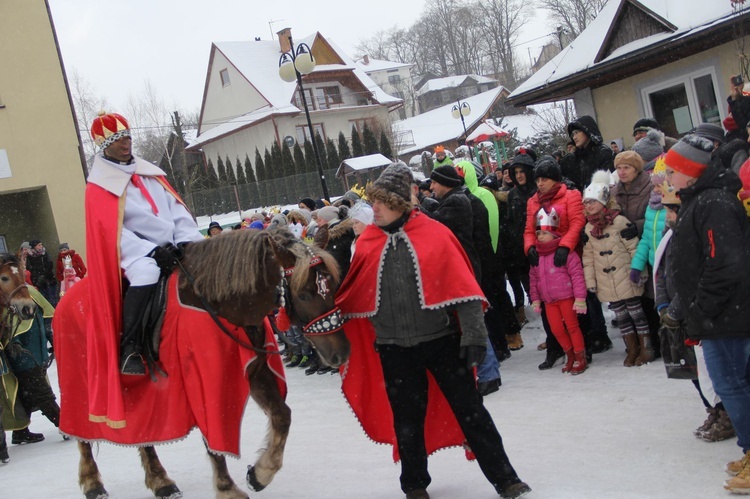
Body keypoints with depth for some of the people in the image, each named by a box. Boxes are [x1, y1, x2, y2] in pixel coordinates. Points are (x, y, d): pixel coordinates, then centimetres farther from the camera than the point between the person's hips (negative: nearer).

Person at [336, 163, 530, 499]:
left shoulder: (434, 234, -9)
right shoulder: (367, 243, 0)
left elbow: (461, 287, -10)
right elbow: (352, 294, 12)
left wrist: (473, 336, -14)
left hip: (441, 340, -2)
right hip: (395, 349, 3)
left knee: (470, 410, 5)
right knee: (407, 419, 13)